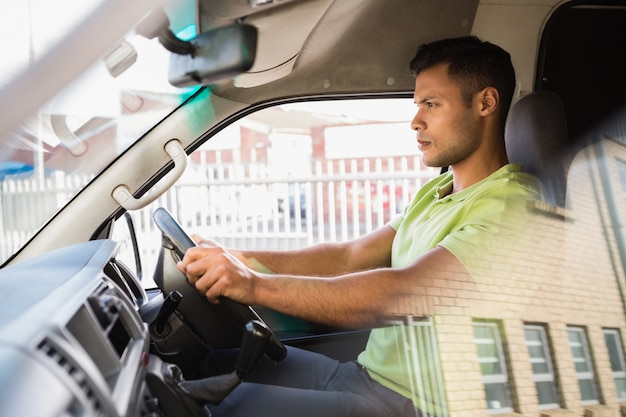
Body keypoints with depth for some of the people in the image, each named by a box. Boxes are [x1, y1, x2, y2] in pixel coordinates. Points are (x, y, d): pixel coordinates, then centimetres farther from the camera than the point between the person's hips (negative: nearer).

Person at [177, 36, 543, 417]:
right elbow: (351, 257, 10)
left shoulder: (510, 207, -19)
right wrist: (236, 259, -1)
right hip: (362, 372, 9)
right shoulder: (435, 192, 13)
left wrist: (255, 285, -35)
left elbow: (405, 293, -32)